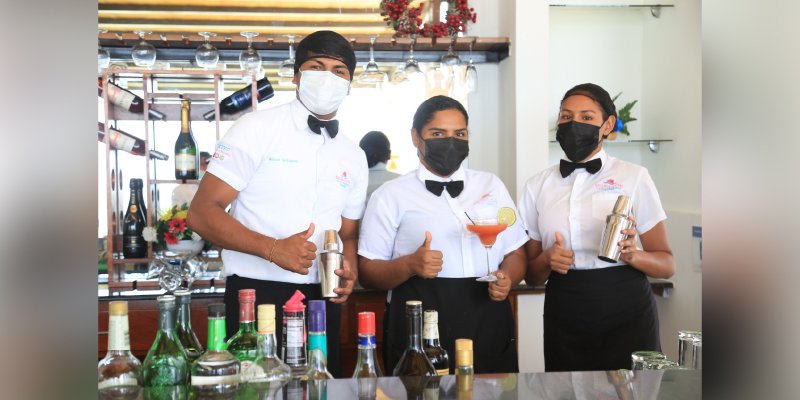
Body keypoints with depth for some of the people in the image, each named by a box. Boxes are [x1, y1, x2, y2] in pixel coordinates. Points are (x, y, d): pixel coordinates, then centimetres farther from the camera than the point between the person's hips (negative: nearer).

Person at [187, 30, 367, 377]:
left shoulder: (354, 157, 11)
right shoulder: (257, 129, -6)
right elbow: (202, 212, -11)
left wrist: (349, 271, -4)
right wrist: (272, 248, -24)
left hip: (323, 298, 5)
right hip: (256, 295, -5)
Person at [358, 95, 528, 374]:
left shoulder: (492, 186, 14)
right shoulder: (391, 196, 2)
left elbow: (515, 251, 15)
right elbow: (368, 271, -1)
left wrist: (507, 279, -7)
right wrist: (409, 265, -19)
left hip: (489, 323, 3)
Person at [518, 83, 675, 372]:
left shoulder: (634, 177, -2)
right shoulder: (538, 186, 6)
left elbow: (667, 265, -1)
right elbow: (530, 274, 9)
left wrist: (632, 255, -21)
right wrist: (547, 260, -12)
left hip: (626, 316, -2)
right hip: (564, 318, 2)